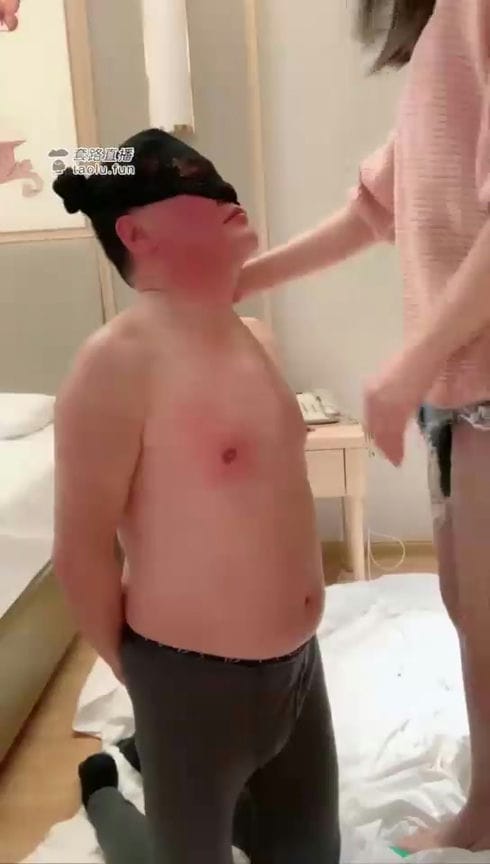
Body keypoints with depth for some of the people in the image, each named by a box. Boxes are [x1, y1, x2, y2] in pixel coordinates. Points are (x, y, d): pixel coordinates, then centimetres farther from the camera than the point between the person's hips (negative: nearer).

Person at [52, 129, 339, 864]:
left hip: (296, 658, 7)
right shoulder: (118, 361, -21)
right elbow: (82, 546, -17)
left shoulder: (240, 337, 5)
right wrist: (134, 666, -4)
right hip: (194, 677, -7)